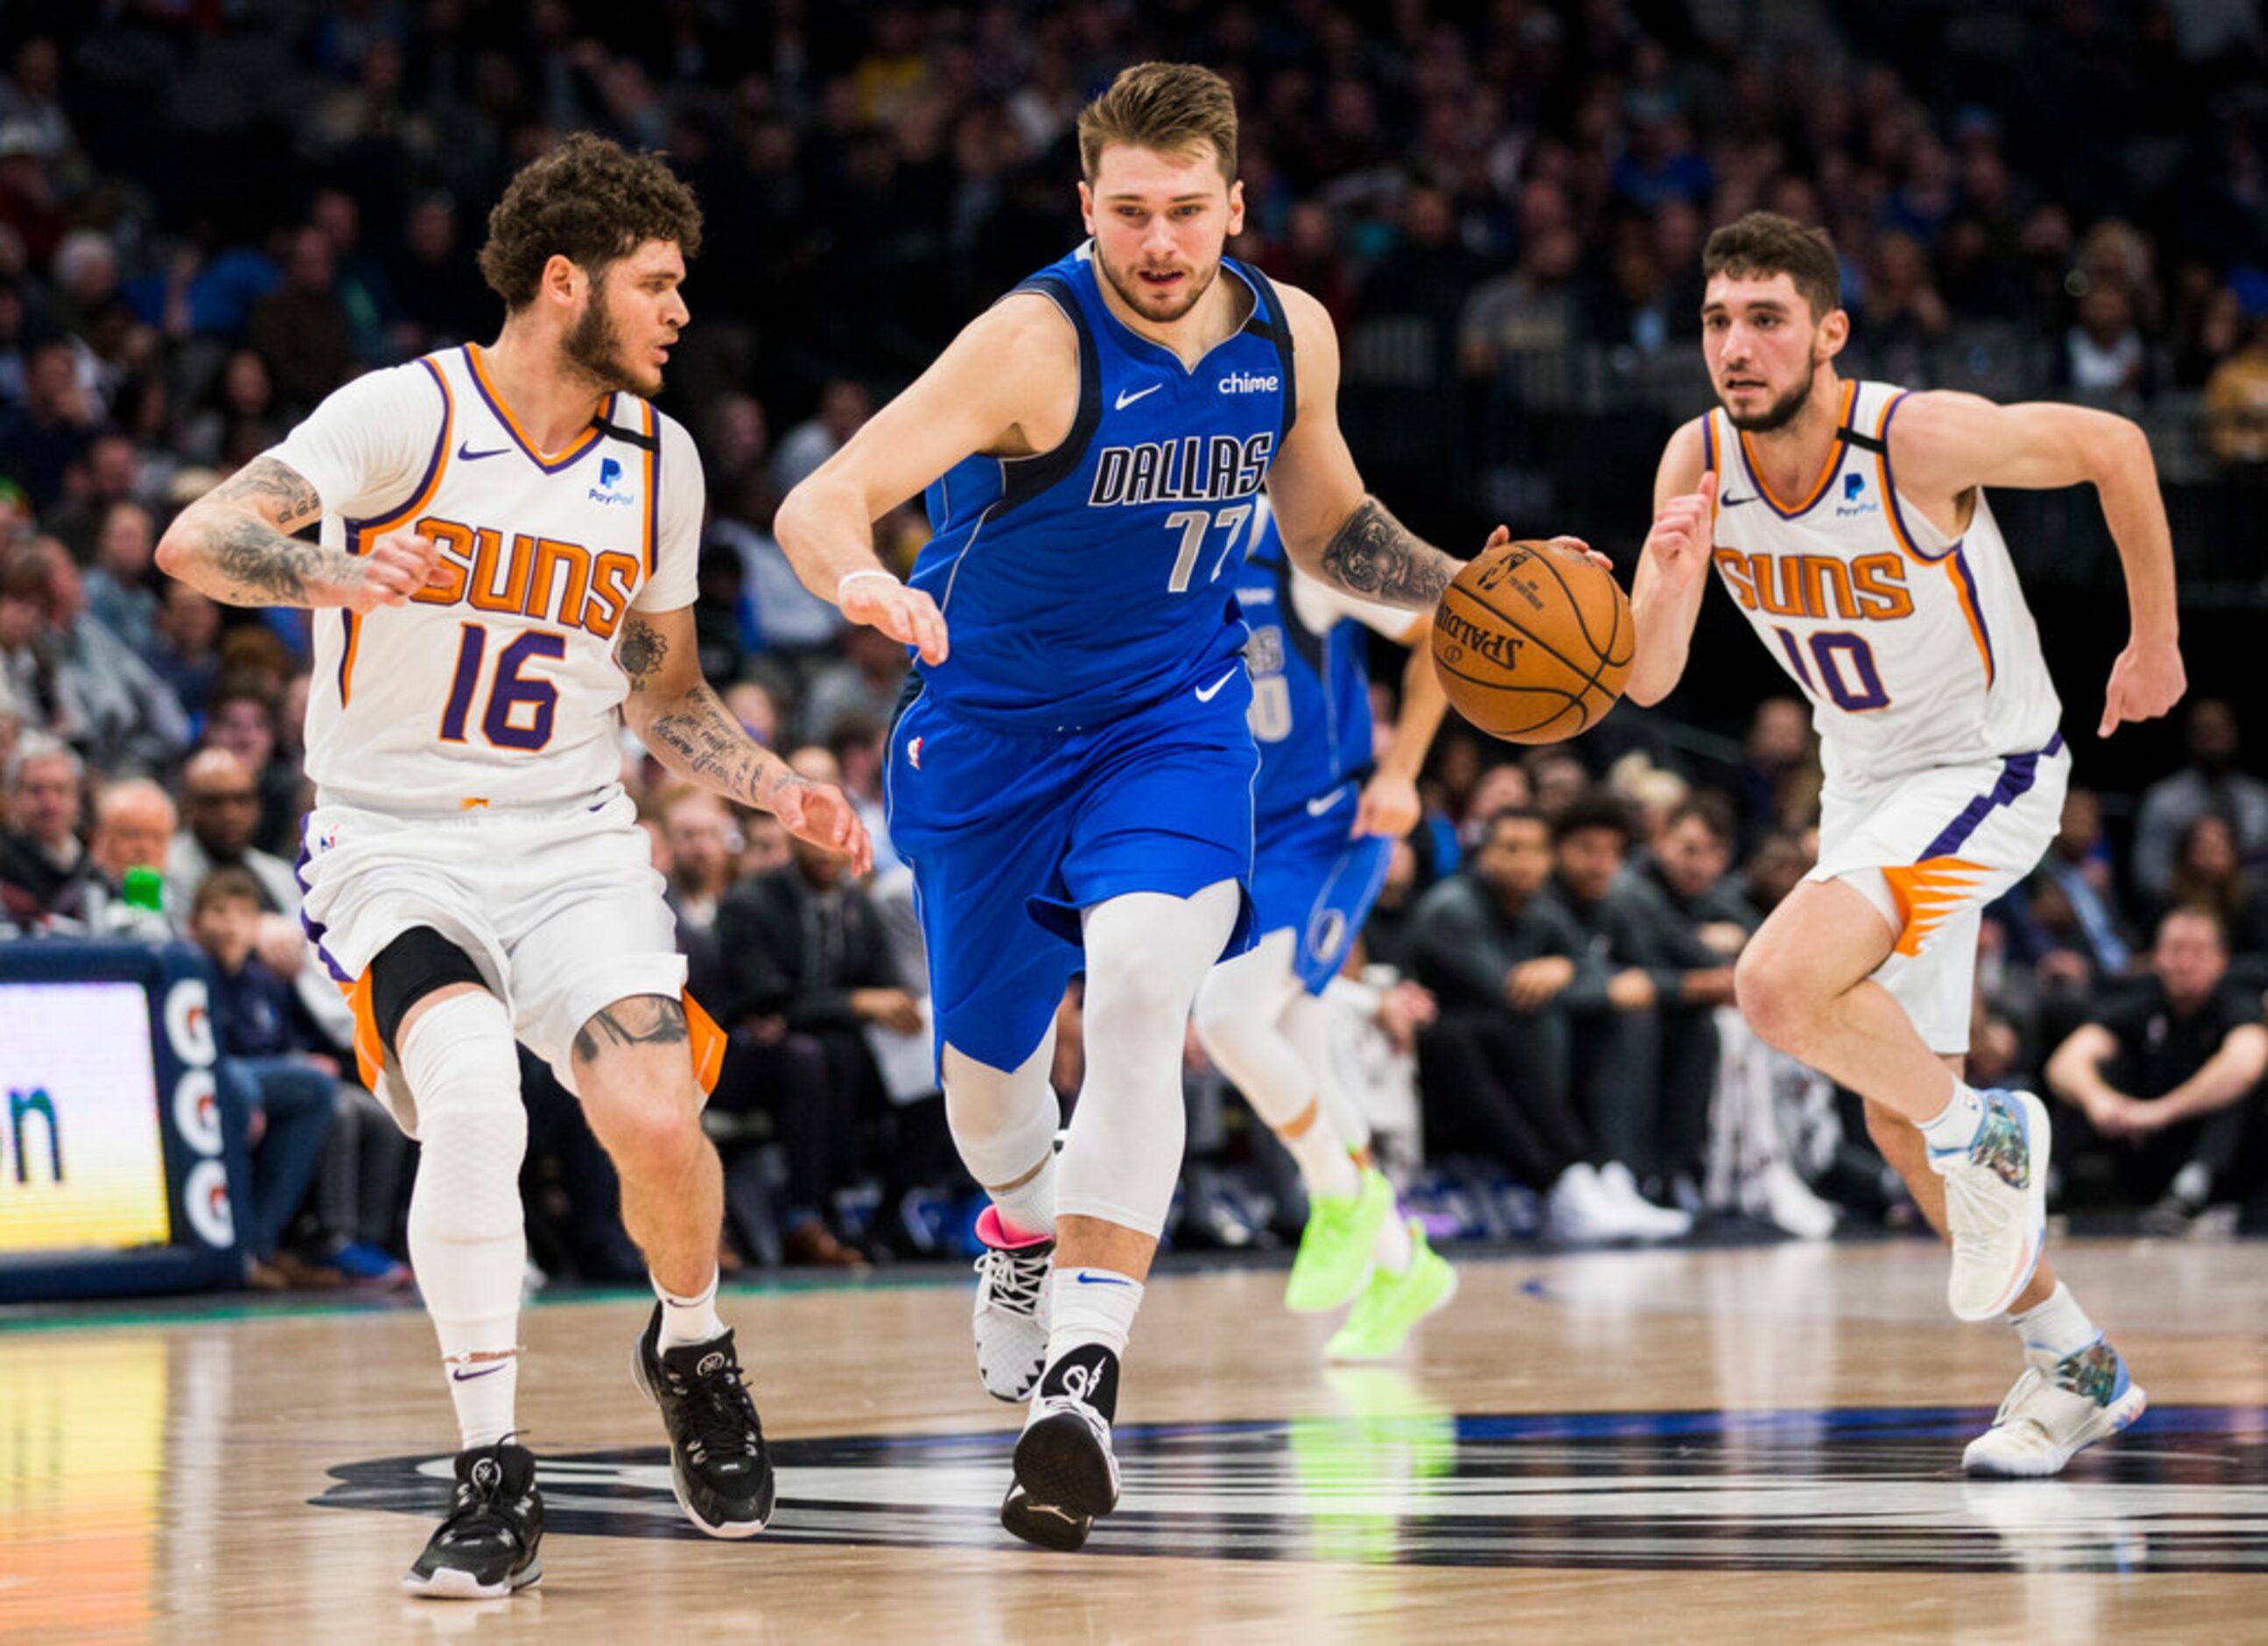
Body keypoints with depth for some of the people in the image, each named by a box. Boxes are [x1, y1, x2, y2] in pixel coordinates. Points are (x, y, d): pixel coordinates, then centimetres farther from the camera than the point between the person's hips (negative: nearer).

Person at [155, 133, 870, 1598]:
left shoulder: (658, 461, 5)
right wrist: (333, 571, -42)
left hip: (575, 843, 4)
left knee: (655, 1117, -20)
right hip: (395, 842, -3)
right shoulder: (406, 415, -11)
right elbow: (195, 542, -22)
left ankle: (694, 1351, 14)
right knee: (474, 1098, -31)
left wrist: (781, 791, 0)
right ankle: (494, 1480, -19)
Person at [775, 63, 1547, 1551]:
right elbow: (819, 502, -33)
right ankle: (1028, 1222, 51)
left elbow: (1330, 527, 13)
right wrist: (860, 581, -56)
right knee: (989, 1063, 13)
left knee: (1140, 988, -26)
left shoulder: (1290, 336, -8)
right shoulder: (1038, 341, -24)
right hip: (993, 721, -1)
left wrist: (1463, 593, -5)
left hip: (1172, 717, 1)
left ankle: (1083, 1381, -28)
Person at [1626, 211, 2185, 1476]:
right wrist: (1670, 581, -32)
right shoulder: (1698, 464, -11)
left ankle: (1984, 1136, -3)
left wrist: (2155, 645, -3)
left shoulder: (1920, 439, -27)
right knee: (1900, 1121, 12)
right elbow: (1648, 682, -10)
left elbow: (2114, 448, -12)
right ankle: (2077, 1367, 28)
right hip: (1865, 785, 7)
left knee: (1781, 984, -29)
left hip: (1990, 770, -7)